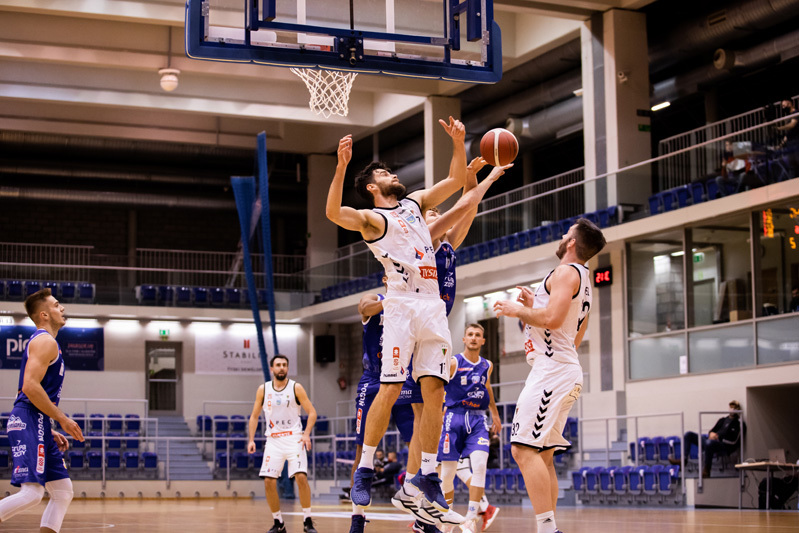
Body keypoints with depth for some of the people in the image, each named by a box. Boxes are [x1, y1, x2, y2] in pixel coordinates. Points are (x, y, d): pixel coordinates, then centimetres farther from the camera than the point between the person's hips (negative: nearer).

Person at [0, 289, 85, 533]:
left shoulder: (41, 341, 24)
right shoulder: (46, 341, -7)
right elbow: (30, 387, -20)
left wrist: (50, 431, 21)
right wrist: (63, 419, -14)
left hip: (37, 426, 11)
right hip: (29, 423, -11)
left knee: (63, 492, 8)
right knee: (32, 493, -19)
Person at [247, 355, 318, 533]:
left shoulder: (296, 388, -1)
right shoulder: (263, 389, 5)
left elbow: (312, 412, 1)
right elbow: (254, 416, 13)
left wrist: (306, 434, -13)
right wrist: (251, 439, 4)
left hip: (294, 438, -2)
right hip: (273, 440, 3)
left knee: (301, 477, -18)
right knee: (269, 482, -5)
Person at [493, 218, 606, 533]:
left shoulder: (566, 272, -8)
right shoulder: (583, 281, 24)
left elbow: (553, 319, -24)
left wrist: (518, 310, -7)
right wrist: (532, 307, 22)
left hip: (552, 370, -11)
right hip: (564, 369, 11)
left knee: (524, 449, -17)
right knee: (542, 454, 12)